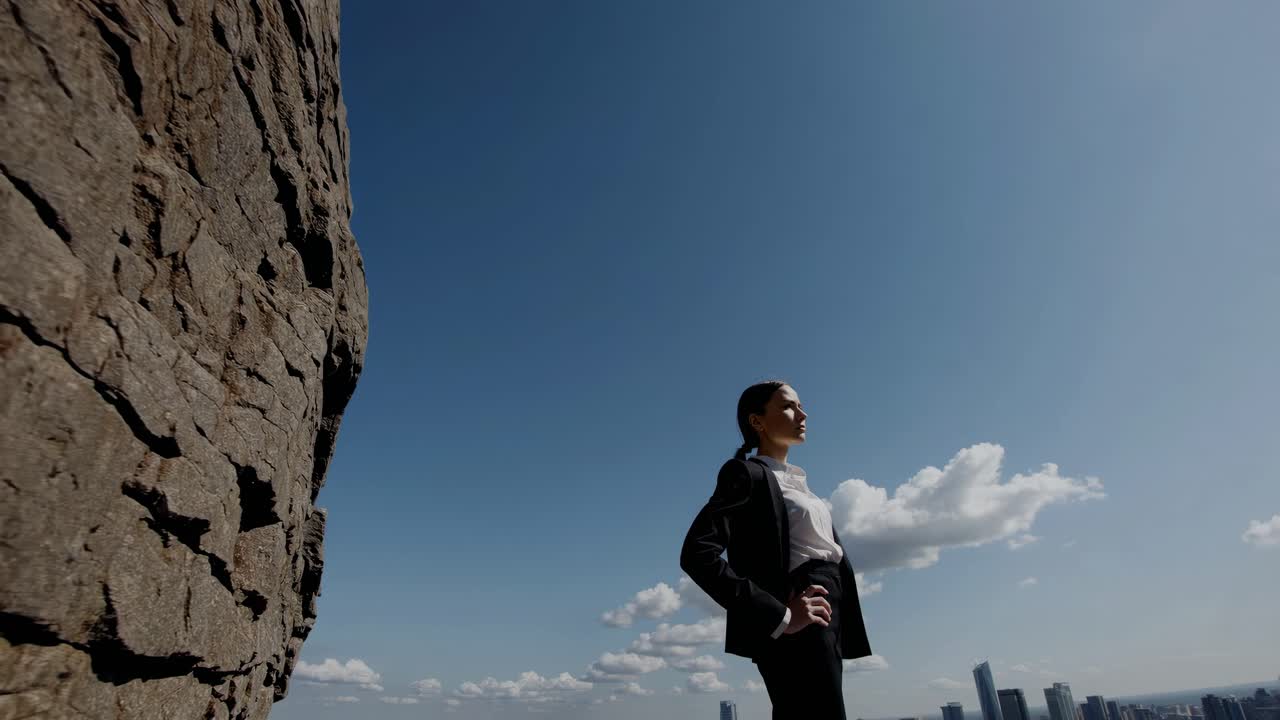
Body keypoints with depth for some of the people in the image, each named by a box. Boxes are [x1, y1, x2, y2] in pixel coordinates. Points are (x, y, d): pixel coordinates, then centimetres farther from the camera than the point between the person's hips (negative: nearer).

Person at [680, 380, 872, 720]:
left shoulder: (795, 480, 23)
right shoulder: (746, 473, -5)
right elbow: (697, 553, -19)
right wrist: (779, 617, -22)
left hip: (826, 623, 9)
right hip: (798, 629, -9)